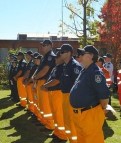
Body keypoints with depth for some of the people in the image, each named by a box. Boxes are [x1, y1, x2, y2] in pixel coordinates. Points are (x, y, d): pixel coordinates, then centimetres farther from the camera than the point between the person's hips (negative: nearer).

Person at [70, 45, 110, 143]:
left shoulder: (95, 72, -19)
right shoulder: (84, 71, 11)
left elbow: (104, 95, -25)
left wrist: (102, 109, -8)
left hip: (90, 114, -10)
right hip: (79, 114, 10)